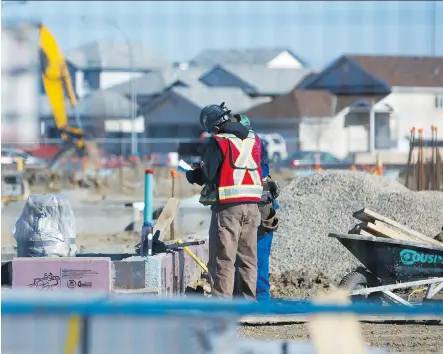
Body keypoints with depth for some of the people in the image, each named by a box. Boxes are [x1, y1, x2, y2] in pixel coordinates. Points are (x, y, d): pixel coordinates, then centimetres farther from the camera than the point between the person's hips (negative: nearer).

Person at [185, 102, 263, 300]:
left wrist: (191, 175, 9)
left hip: (227, 206, -6)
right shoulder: (254, 141, 9)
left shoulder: (218, 142, -10)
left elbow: (206, 174, -13)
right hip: (252, 204, 6)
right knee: (248, 257, 13)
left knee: (223, 258, -3)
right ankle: (248, 299, 15)